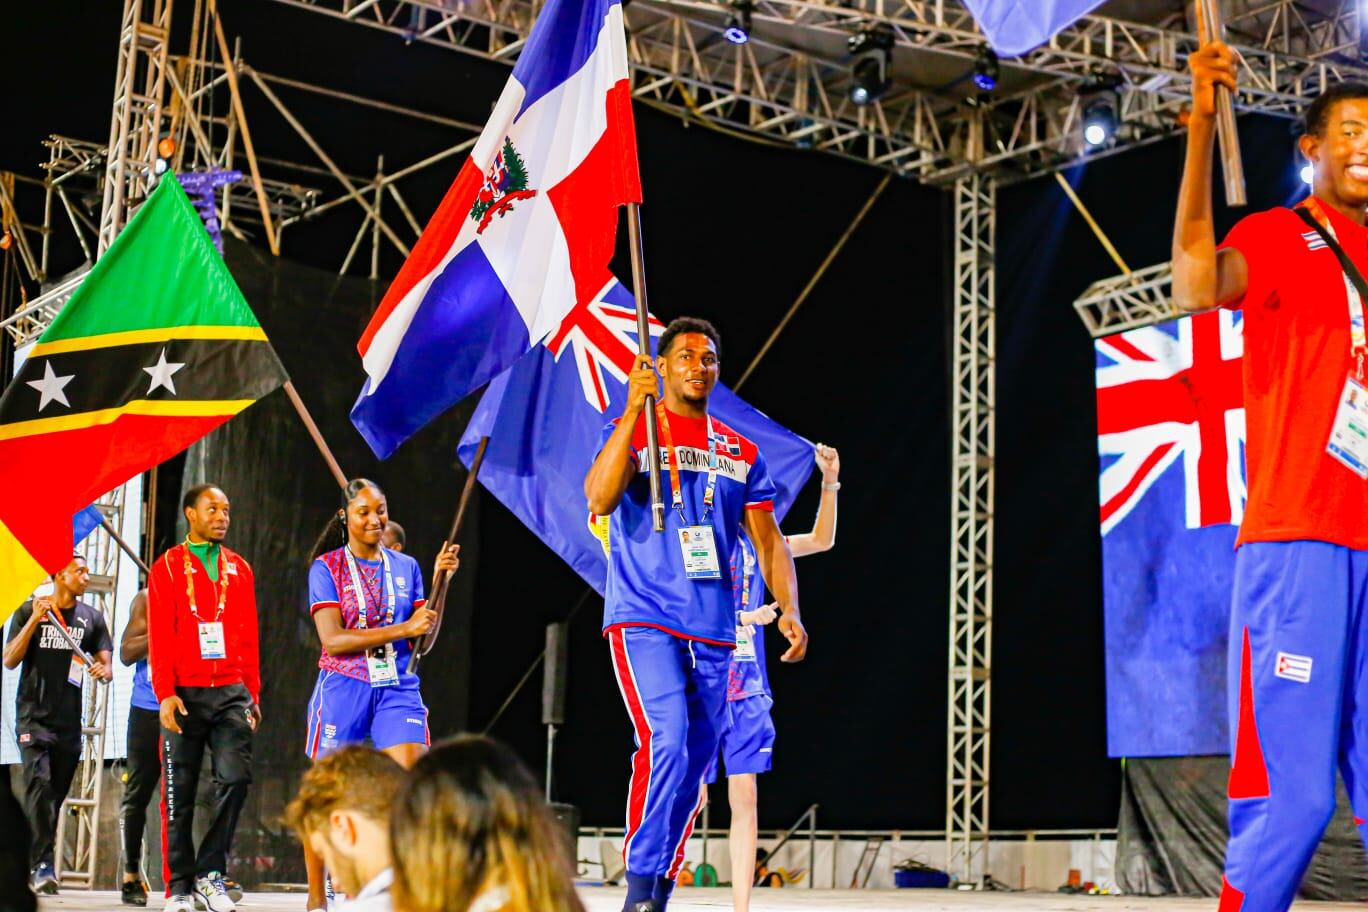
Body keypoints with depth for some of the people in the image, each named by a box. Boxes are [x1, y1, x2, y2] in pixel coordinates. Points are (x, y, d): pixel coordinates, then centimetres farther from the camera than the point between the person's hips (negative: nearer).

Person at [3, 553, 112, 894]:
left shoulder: (91, 618, 11)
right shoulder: (30, 610, 3)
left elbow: (106, 663, 12)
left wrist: (102, 671, -13)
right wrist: (34, 620, -13)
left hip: (70, 722, 4)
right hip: (33, 716, -4)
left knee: (55, 796, 6)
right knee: (39, 783, -20)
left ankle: (33, 866, 17)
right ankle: (43, 864, -25)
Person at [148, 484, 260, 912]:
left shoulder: (239, 568, 13)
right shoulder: (168, 567, 3)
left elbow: (249, 637, 14)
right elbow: (159, 638, -3)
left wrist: (252, 693, 10)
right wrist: (165, 693, -11)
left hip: (231, 693, 2)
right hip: (185, 695, -2)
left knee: (235, 778, -11)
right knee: (179, 792, 2)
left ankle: (210, 872, 2)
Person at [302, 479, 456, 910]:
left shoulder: (406, 567, 11)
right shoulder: (326, 567, 0)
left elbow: (422, 639, 7)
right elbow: (333, 640, -11)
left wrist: (439, 580, -1)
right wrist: (401, 629, -17)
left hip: (398, 689, 2)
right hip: (343, 689, -2)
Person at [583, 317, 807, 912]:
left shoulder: (741, 453, 15)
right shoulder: (630, 431, 3)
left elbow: (768, 539, 15)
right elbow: (599, 499, -16)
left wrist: (788, 609, 0)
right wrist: (634, 410, -21)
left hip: (713, 632, 5)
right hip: (643, 620, -5)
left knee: (695, 762, 6)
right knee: (666, 742, -22)